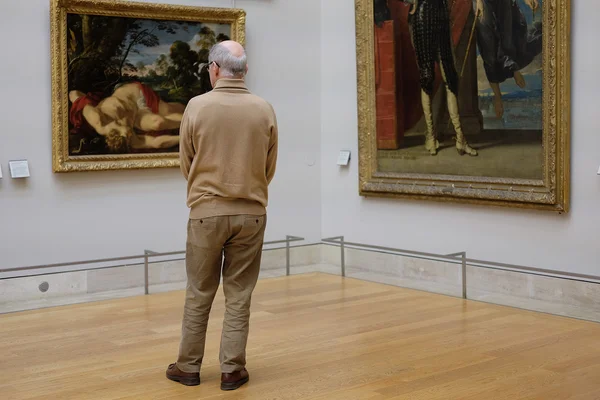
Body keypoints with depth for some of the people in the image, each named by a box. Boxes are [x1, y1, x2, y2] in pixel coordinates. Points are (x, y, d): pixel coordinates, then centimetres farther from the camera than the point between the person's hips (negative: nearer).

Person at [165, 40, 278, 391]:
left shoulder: (197, 107, -8)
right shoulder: (265, 110, -3)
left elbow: (186, 164, 1)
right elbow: (269, 168, 4)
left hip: (206, 213, -1)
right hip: (251, 214, 1)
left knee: (199, 295, 11)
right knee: (239, 297, 8)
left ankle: (189, 367, 20)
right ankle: (232, 370, 13)